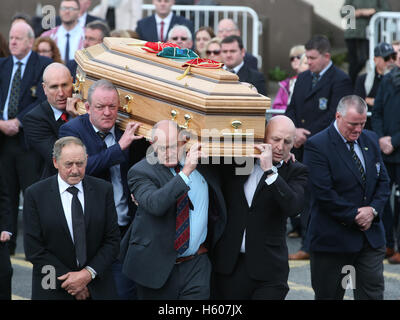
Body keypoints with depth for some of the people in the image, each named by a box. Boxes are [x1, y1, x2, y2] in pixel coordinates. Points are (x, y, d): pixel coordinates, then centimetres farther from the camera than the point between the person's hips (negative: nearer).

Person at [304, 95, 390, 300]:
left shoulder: (370, 140, 10)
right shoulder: (317, 145, -11)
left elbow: (383, 181, 12)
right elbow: (324, 193, -17)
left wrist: (373, 209, -7)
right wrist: (355, 216, -15)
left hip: (371, 236, 5)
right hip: (332, 238, -5)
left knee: (373, 294, 1)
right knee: (328, 296, 6)